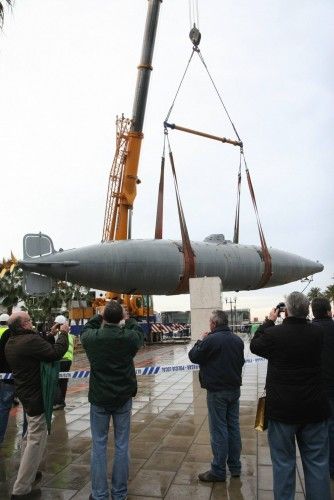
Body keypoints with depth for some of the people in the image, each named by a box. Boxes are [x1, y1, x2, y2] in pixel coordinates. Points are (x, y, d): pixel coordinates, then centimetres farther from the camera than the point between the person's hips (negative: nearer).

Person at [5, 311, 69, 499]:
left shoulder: (11, 343, 4)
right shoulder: (30, 340, -27)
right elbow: (57, 353, -27)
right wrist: (63, 333, -15)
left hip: (26, 393, 10)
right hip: (37, 397, -10)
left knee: (36, 436, 26)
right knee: (36, 440, 1)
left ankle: (30, 473, 39)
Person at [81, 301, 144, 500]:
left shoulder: (92, 337, -13)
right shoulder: (128, 337, -15)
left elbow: (86, 329, 12)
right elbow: (140, 333, 9)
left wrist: (101, 316, 16)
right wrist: (127, 319, 21)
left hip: (99, 398, 0)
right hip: (123, 398, 0)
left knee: (99, 445, 12)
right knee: (122, 445, 12)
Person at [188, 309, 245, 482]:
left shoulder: (211, 340, -20)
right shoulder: (238, 340, 3)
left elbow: (193, 356, -8)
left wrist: (201, 341, 5)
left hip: (217, 391, -7)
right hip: (234, 389, 7)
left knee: (218, 430, 2)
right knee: (233, 427, 15)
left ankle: (218, 471, 12)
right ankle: (235, 467, 27)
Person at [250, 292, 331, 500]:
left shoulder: (273, 333, -16)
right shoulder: (317, 332, -7)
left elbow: (255, 345, 4)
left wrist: (269, 321, 9)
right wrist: (301, 318, 10)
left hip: (282, 408, -2)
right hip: (315, 408, 3)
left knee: (283, 462, 11)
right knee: (317, 463, 15)